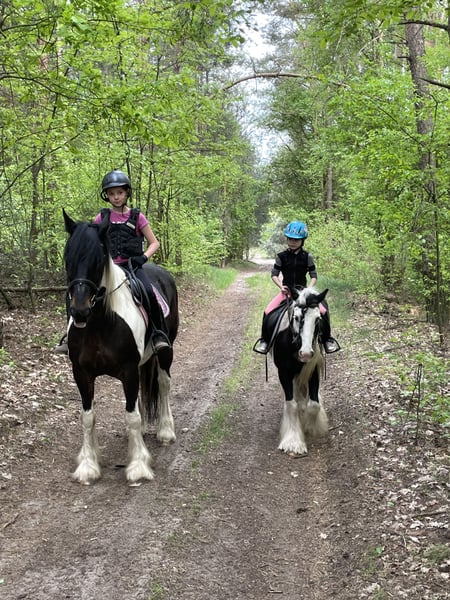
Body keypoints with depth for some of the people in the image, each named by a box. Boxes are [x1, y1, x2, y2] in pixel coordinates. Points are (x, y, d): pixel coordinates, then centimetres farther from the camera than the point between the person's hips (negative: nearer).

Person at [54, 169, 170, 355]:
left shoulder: (137, 217, 7)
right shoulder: (102, 217, 11)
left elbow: (154, 243, 9)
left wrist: (143, 257, -9)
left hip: (132, 265, -2)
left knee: (148, 291, -31)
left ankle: (159, 333, -19)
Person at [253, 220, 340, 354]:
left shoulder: (307, 257, 0)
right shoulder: (281, 256, -1)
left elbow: (313, 276, 2)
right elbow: (274, 274, 2)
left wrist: (308, 289, -16)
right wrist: (281, 286, -16)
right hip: (286, 291, 0)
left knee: (323, 311, -19)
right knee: (268, 312, -20)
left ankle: (327, 339, 3)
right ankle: (265, 339, 2)